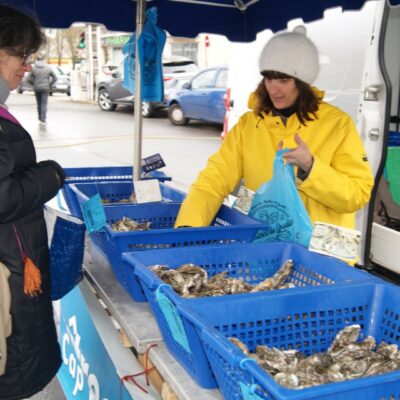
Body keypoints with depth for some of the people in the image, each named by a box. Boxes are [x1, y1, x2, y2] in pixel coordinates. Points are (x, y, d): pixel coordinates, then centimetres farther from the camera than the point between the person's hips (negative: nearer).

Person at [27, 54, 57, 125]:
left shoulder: (33, 68, -2)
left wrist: (34, 84, 8)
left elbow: (29, 79, -6)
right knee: (44, 104, -4)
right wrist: (49, 85, 9)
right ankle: (43, 120, -15)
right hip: (45, 88, -1)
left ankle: (40, 119, 21)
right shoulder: (48, 68, -1)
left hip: (37, 88, 1)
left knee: (39, 104, 13)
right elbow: (55, 78, 1)